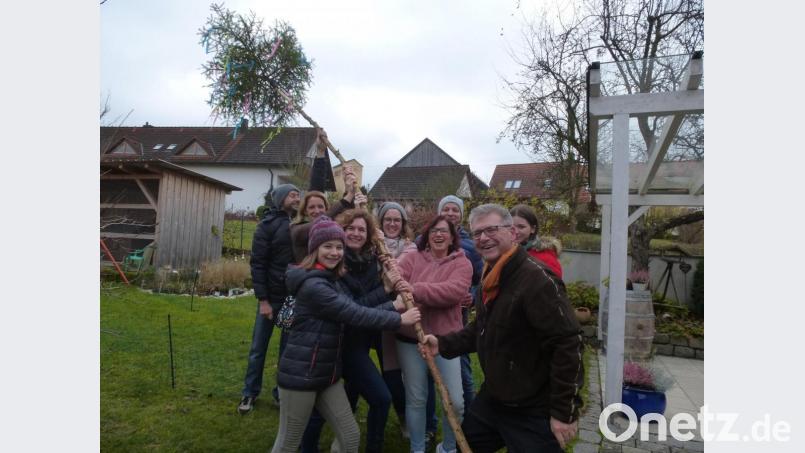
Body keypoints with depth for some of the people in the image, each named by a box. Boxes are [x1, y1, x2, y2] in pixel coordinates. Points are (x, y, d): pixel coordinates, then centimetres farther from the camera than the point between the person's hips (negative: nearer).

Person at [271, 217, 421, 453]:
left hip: (327, 374, 9)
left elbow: (356, 306, 7)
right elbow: (355, 315, -24)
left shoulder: (333, 280, 13)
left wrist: (386, 291, 0)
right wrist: (399, 319, -17)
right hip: (300, 375, -9)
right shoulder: (312, 285, -21)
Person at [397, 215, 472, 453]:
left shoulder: (461, 263, 0)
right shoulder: (411, 258, 4)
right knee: (415, 399, 11)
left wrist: (415, 290, -23)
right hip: (410, 338, 1)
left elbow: (454, 291, -18)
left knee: (455, 402, 3)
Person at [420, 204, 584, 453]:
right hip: (490, 400, 9)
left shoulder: (537, 279, -25)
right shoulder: (489, 279, 7)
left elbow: (568, 344, -26)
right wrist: (443, 344, 4)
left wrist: (564, 411, -21)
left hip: (533, 413, -9)